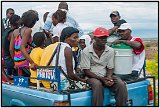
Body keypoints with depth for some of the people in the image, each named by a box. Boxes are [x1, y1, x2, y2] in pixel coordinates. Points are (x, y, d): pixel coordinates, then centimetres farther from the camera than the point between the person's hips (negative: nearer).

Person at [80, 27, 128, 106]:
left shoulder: (110, 51, 3)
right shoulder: (86, 51, -7)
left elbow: (110, 68, 7)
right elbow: (86, 71, -8)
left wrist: (108, 78, -16)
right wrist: (101, 79, -19)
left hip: (106, 76, 3)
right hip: (92, 77, -3)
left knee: (121, 85, -22)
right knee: (98, 85, -36)